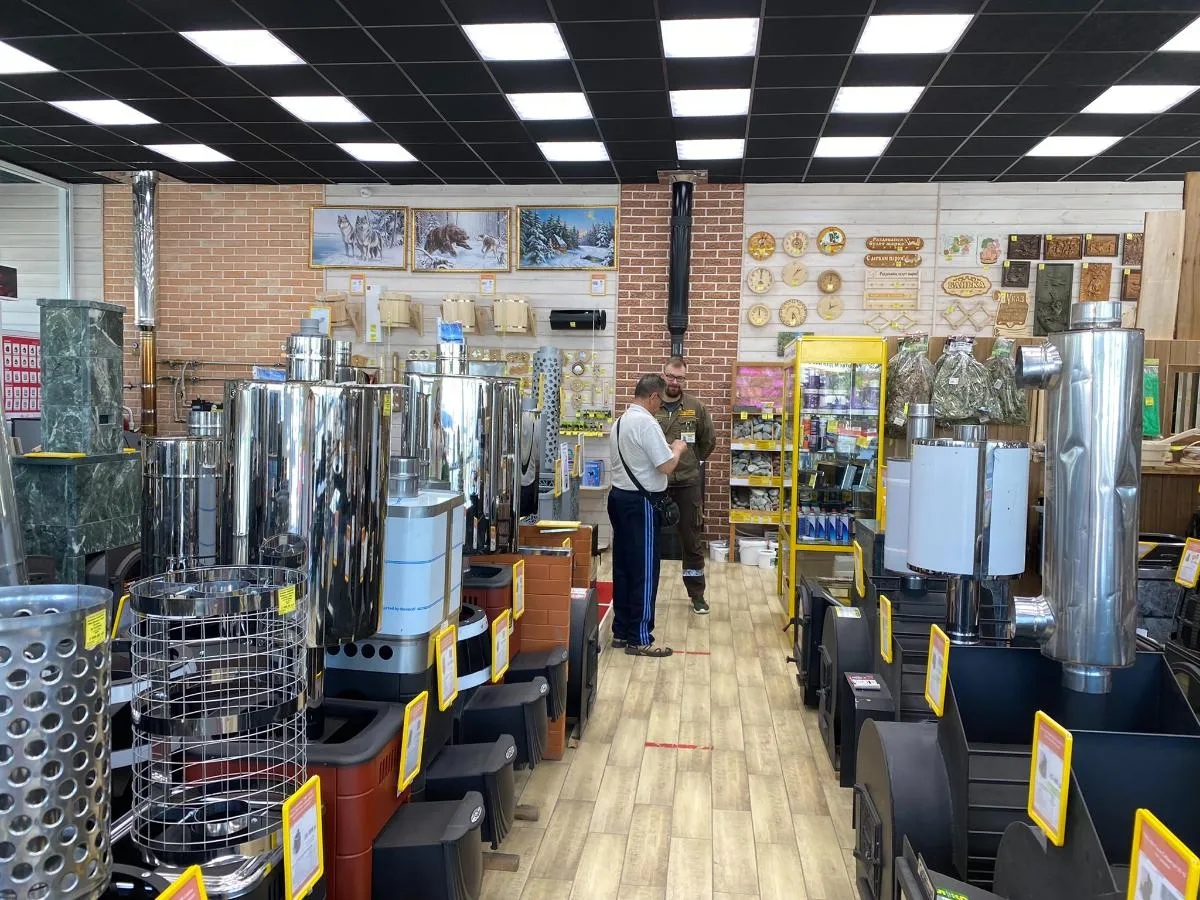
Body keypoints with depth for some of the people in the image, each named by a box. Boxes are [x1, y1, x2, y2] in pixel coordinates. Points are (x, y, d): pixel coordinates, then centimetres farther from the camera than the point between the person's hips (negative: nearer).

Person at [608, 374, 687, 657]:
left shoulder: (620, 421, 13)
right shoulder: (646, 423, -18)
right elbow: (667, 466, -19)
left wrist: (666, 449, 20)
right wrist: (678, 449, 1)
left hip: (619, 496, 10)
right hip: (639, 502, -10)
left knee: (622, 567, 13)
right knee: (644, 570, -2)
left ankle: (621, 631, 21)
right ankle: (639, 639, 4)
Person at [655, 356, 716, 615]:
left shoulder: (696, 407, 1)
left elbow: (709, 441, 12)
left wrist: (691, 462, 11)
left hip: (686, 483, 1)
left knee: (691, 541, 9)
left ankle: (697, 594, 20)